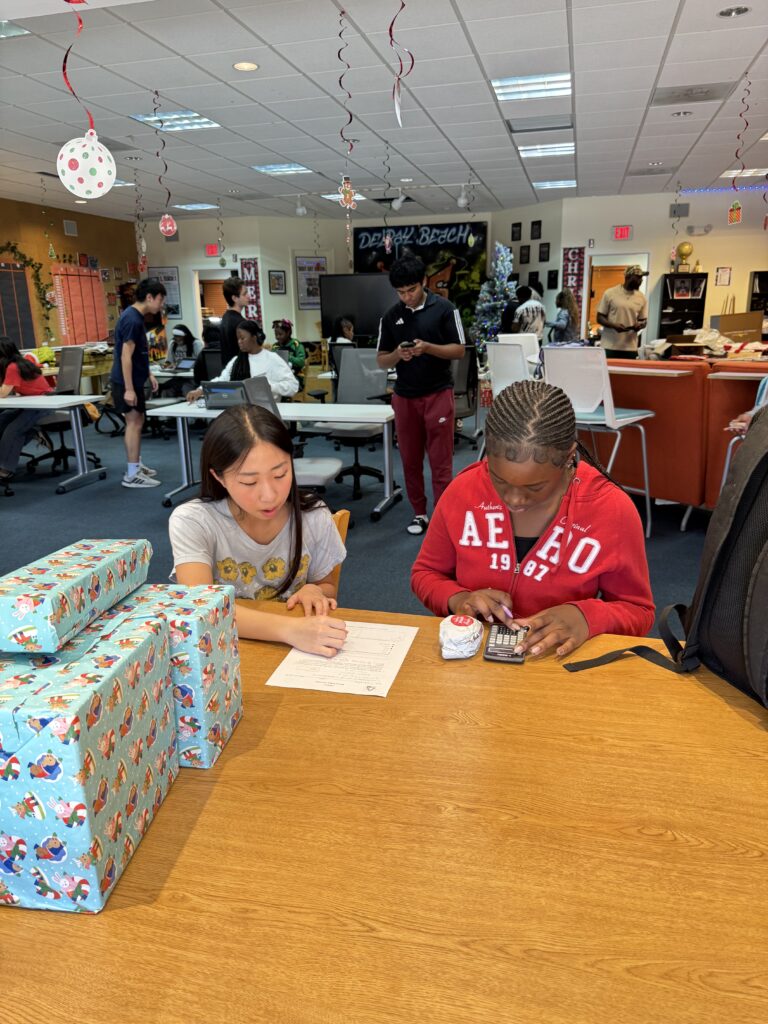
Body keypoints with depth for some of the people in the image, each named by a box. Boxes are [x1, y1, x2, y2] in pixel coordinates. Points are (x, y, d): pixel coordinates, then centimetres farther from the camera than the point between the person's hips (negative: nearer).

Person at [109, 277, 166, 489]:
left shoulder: (136, 316, 11)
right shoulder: (132, 319, -20)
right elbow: (126, 356, -23)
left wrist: (148, 375, 21)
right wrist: (129, 389, -24)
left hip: (134, 380, 10)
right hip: (126, 382, -10)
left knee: (137, 421, 16)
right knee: (133, 422, -6)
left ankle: (136, 465, 28)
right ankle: (132, 475, -1)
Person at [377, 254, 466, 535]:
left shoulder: (444, 309, -4)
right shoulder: (390, 317, 5)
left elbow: (459, 350, -4)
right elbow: (382, 361, 7)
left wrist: (427, 348, -20)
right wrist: (398, 355, -15)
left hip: (438, 393, -3)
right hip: (404, 396, 4)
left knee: (440, 460, -2)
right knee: (410, 459, 9)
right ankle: (419, 513, 22)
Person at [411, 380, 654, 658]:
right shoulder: (463, 491, -9)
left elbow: (637, 612, -2)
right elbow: (426, 573, 5)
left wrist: (587, 615, -20)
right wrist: (456, 598, -14)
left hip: (561, 662, 0)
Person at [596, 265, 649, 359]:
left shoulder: (642, 298, 8)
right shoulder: (610, 293, -1)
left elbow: (643, 320, 15)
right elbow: (600, 318, 1)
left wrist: (640, 325, -10)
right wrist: (614, 325, -18)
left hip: (630, 348, 3)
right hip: (609, 347, -3)